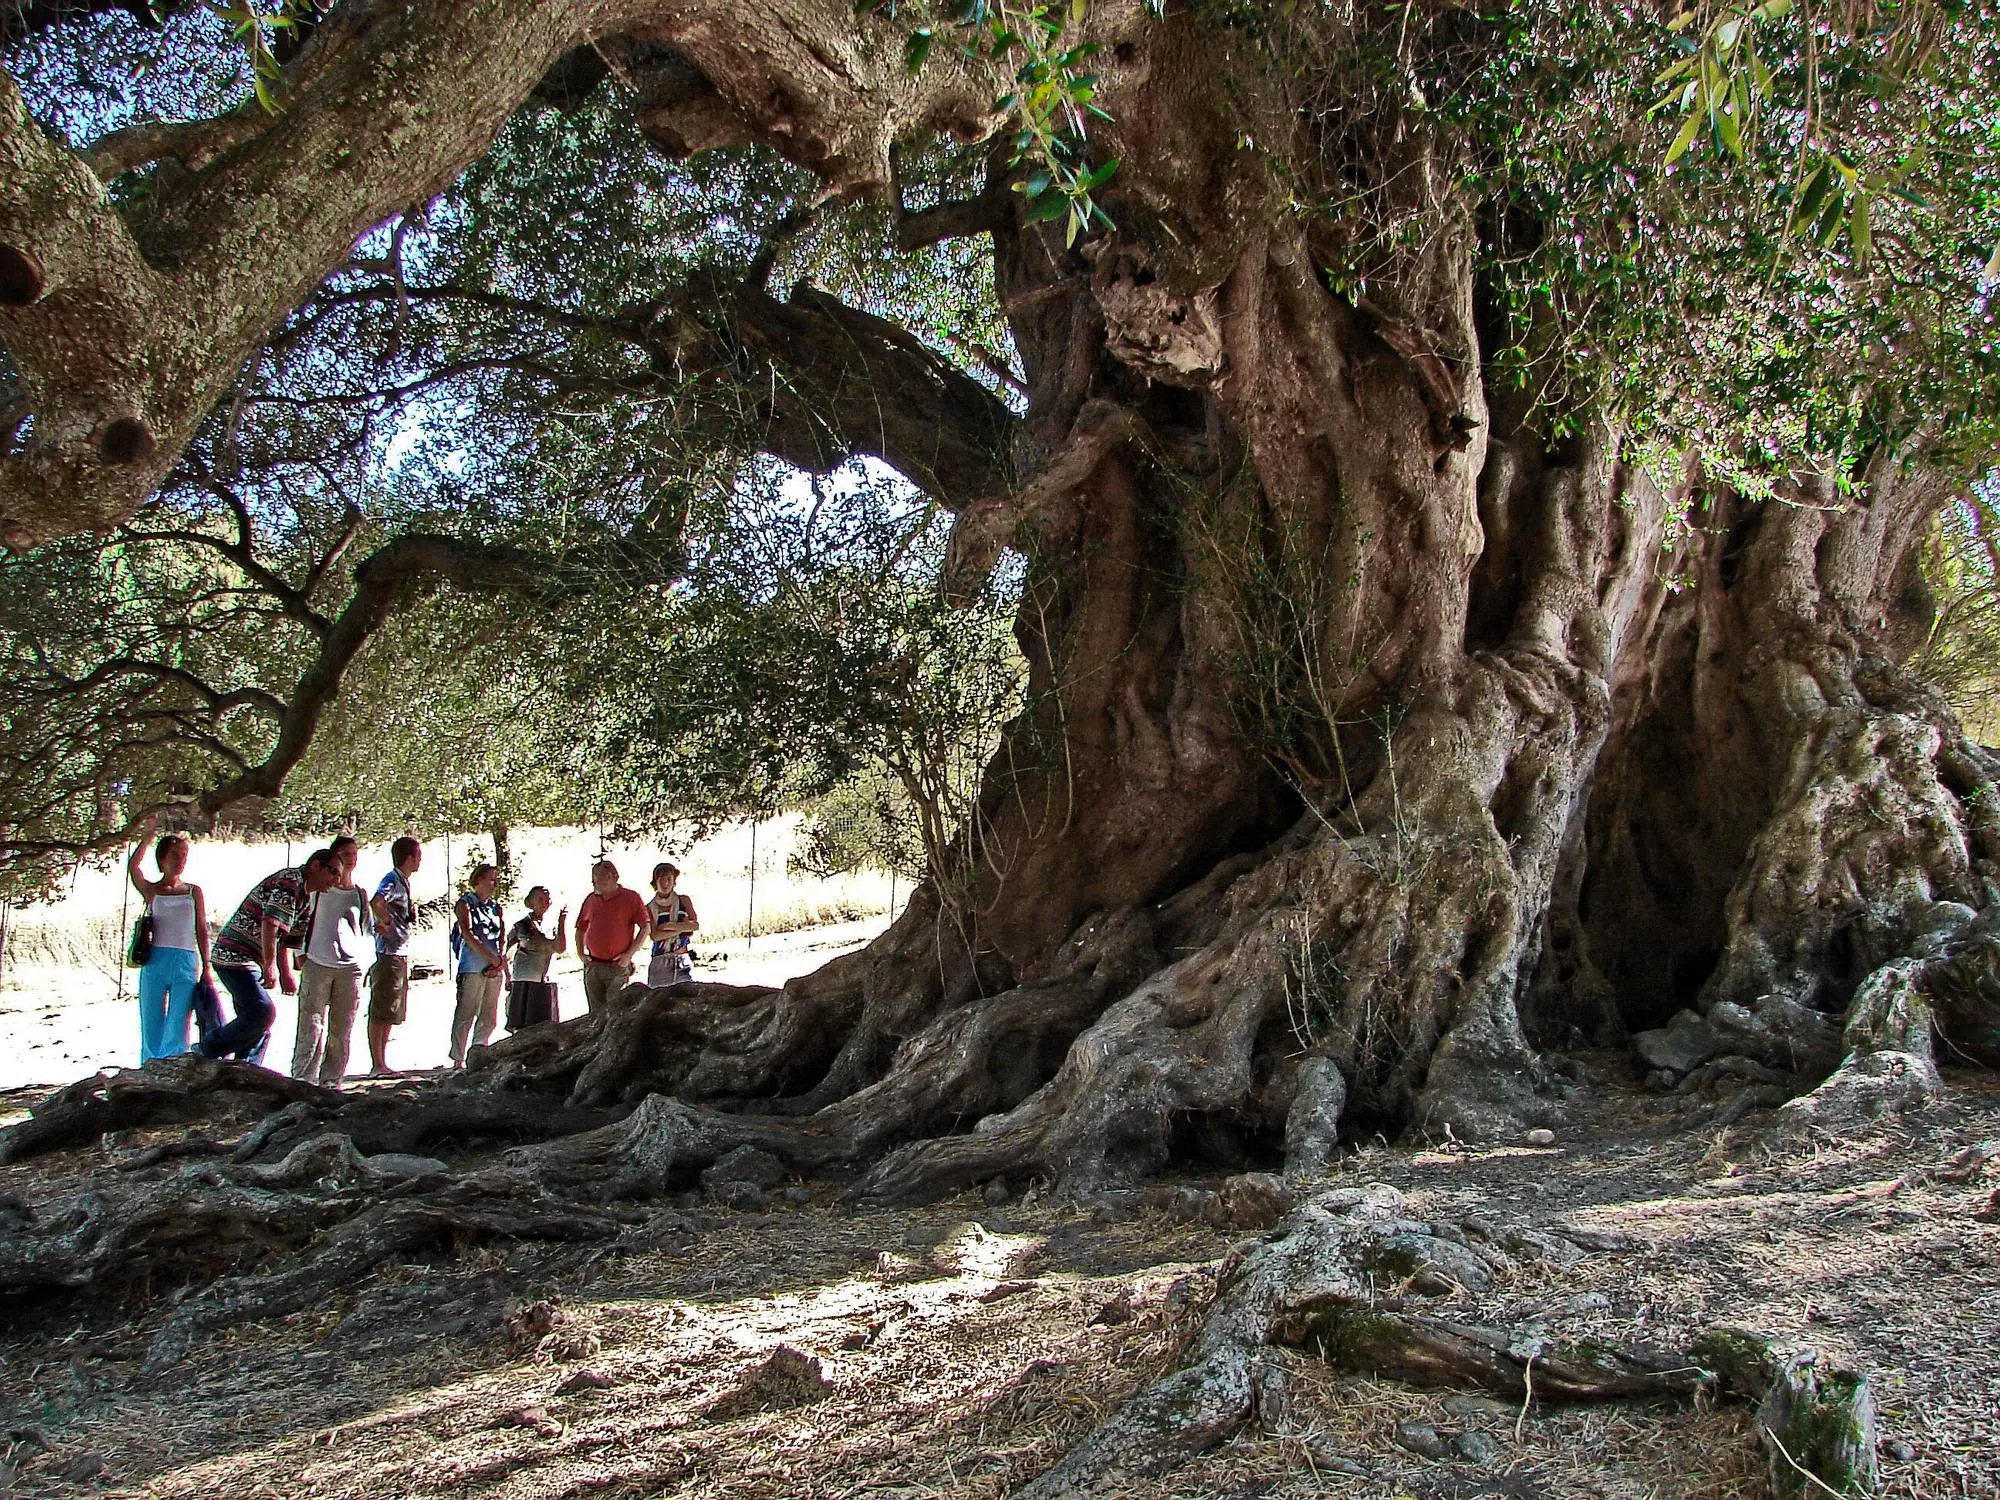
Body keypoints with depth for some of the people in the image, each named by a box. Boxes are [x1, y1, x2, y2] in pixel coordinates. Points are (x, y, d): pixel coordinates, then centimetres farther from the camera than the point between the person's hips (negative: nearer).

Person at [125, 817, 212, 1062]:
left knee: (177, 1030, -6)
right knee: (152, 1027, 4)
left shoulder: (194, 892, 11)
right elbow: (132, 867, -9)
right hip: (155, 963, 0)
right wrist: (148, 835, -11)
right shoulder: (151, 891, 8)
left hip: (186, 963, 0)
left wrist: (206, 968, 7)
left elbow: (202, 931, 11)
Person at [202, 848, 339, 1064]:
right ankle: (208, 1050, -8)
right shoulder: (290, 881, -14)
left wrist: (286, 974, 15)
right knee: (263, 1012, -21)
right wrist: (270, 965, -30)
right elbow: (270, 923, -26)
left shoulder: (304, 895, 19)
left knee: (260, 1027, 8)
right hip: (234, 955, -11)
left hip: (250, 961, 11)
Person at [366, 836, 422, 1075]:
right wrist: (386, 923, -20)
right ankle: (378, 1065, -4)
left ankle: (382, 1063, 19)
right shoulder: (391, 881, -13)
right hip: (388, 955, -10)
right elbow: (376, 902, -34)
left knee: (391, 1014, 13)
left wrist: (413, 907, 7)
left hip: (400, 956, 10)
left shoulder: (404, 882, 17)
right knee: (380, 1013, -5)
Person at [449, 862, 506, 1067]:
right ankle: (458, 1060, -6)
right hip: (472, 968, -6)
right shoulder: (465, 904, 2)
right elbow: (468, 935, -10)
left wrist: (506, 972, 9)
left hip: (494, 970, 6)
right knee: (465, 1015, -8)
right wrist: (492, 958, -15)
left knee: (489, 1019, 6)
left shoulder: (496, 907, 19)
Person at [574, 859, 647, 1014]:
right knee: (596, 1013, 8)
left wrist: (629, 954, -11)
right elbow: (581, 927, 23)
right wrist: (580, 952, 9)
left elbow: (645, 928, -4)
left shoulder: (631, 898, -3)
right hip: (593, 967, 5)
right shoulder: (591, 899, 12)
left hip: (618, 967, -5)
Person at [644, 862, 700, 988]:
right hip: (660, 962, -1)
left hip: (684, 963, 1)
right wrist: (682, 928, -9)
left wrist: (668, 926, -8)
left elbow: (696, 925, -3)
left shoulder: (683, 901, 9)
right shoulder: (650, 908, 5)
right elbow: (654, 935, -7)